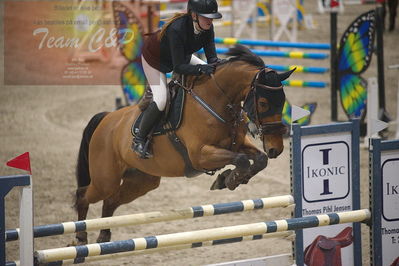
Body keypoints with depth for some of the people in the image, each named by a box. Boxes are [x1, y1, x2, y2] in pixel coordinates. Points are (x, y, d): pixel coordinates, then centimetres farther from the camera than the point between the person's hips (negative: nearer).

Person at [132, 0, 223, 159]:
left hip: (183, 55, 7)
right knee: (160, 101, -20)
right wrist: (201, 69, -53)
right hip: (154, 59, -7)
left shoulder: (207, 27, -23)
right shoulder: (177, 29, -42)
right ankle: (139, 140, -4)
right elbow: (178, 67, -40)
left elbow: (212, 57, -18)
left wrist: (216, 64, -40)